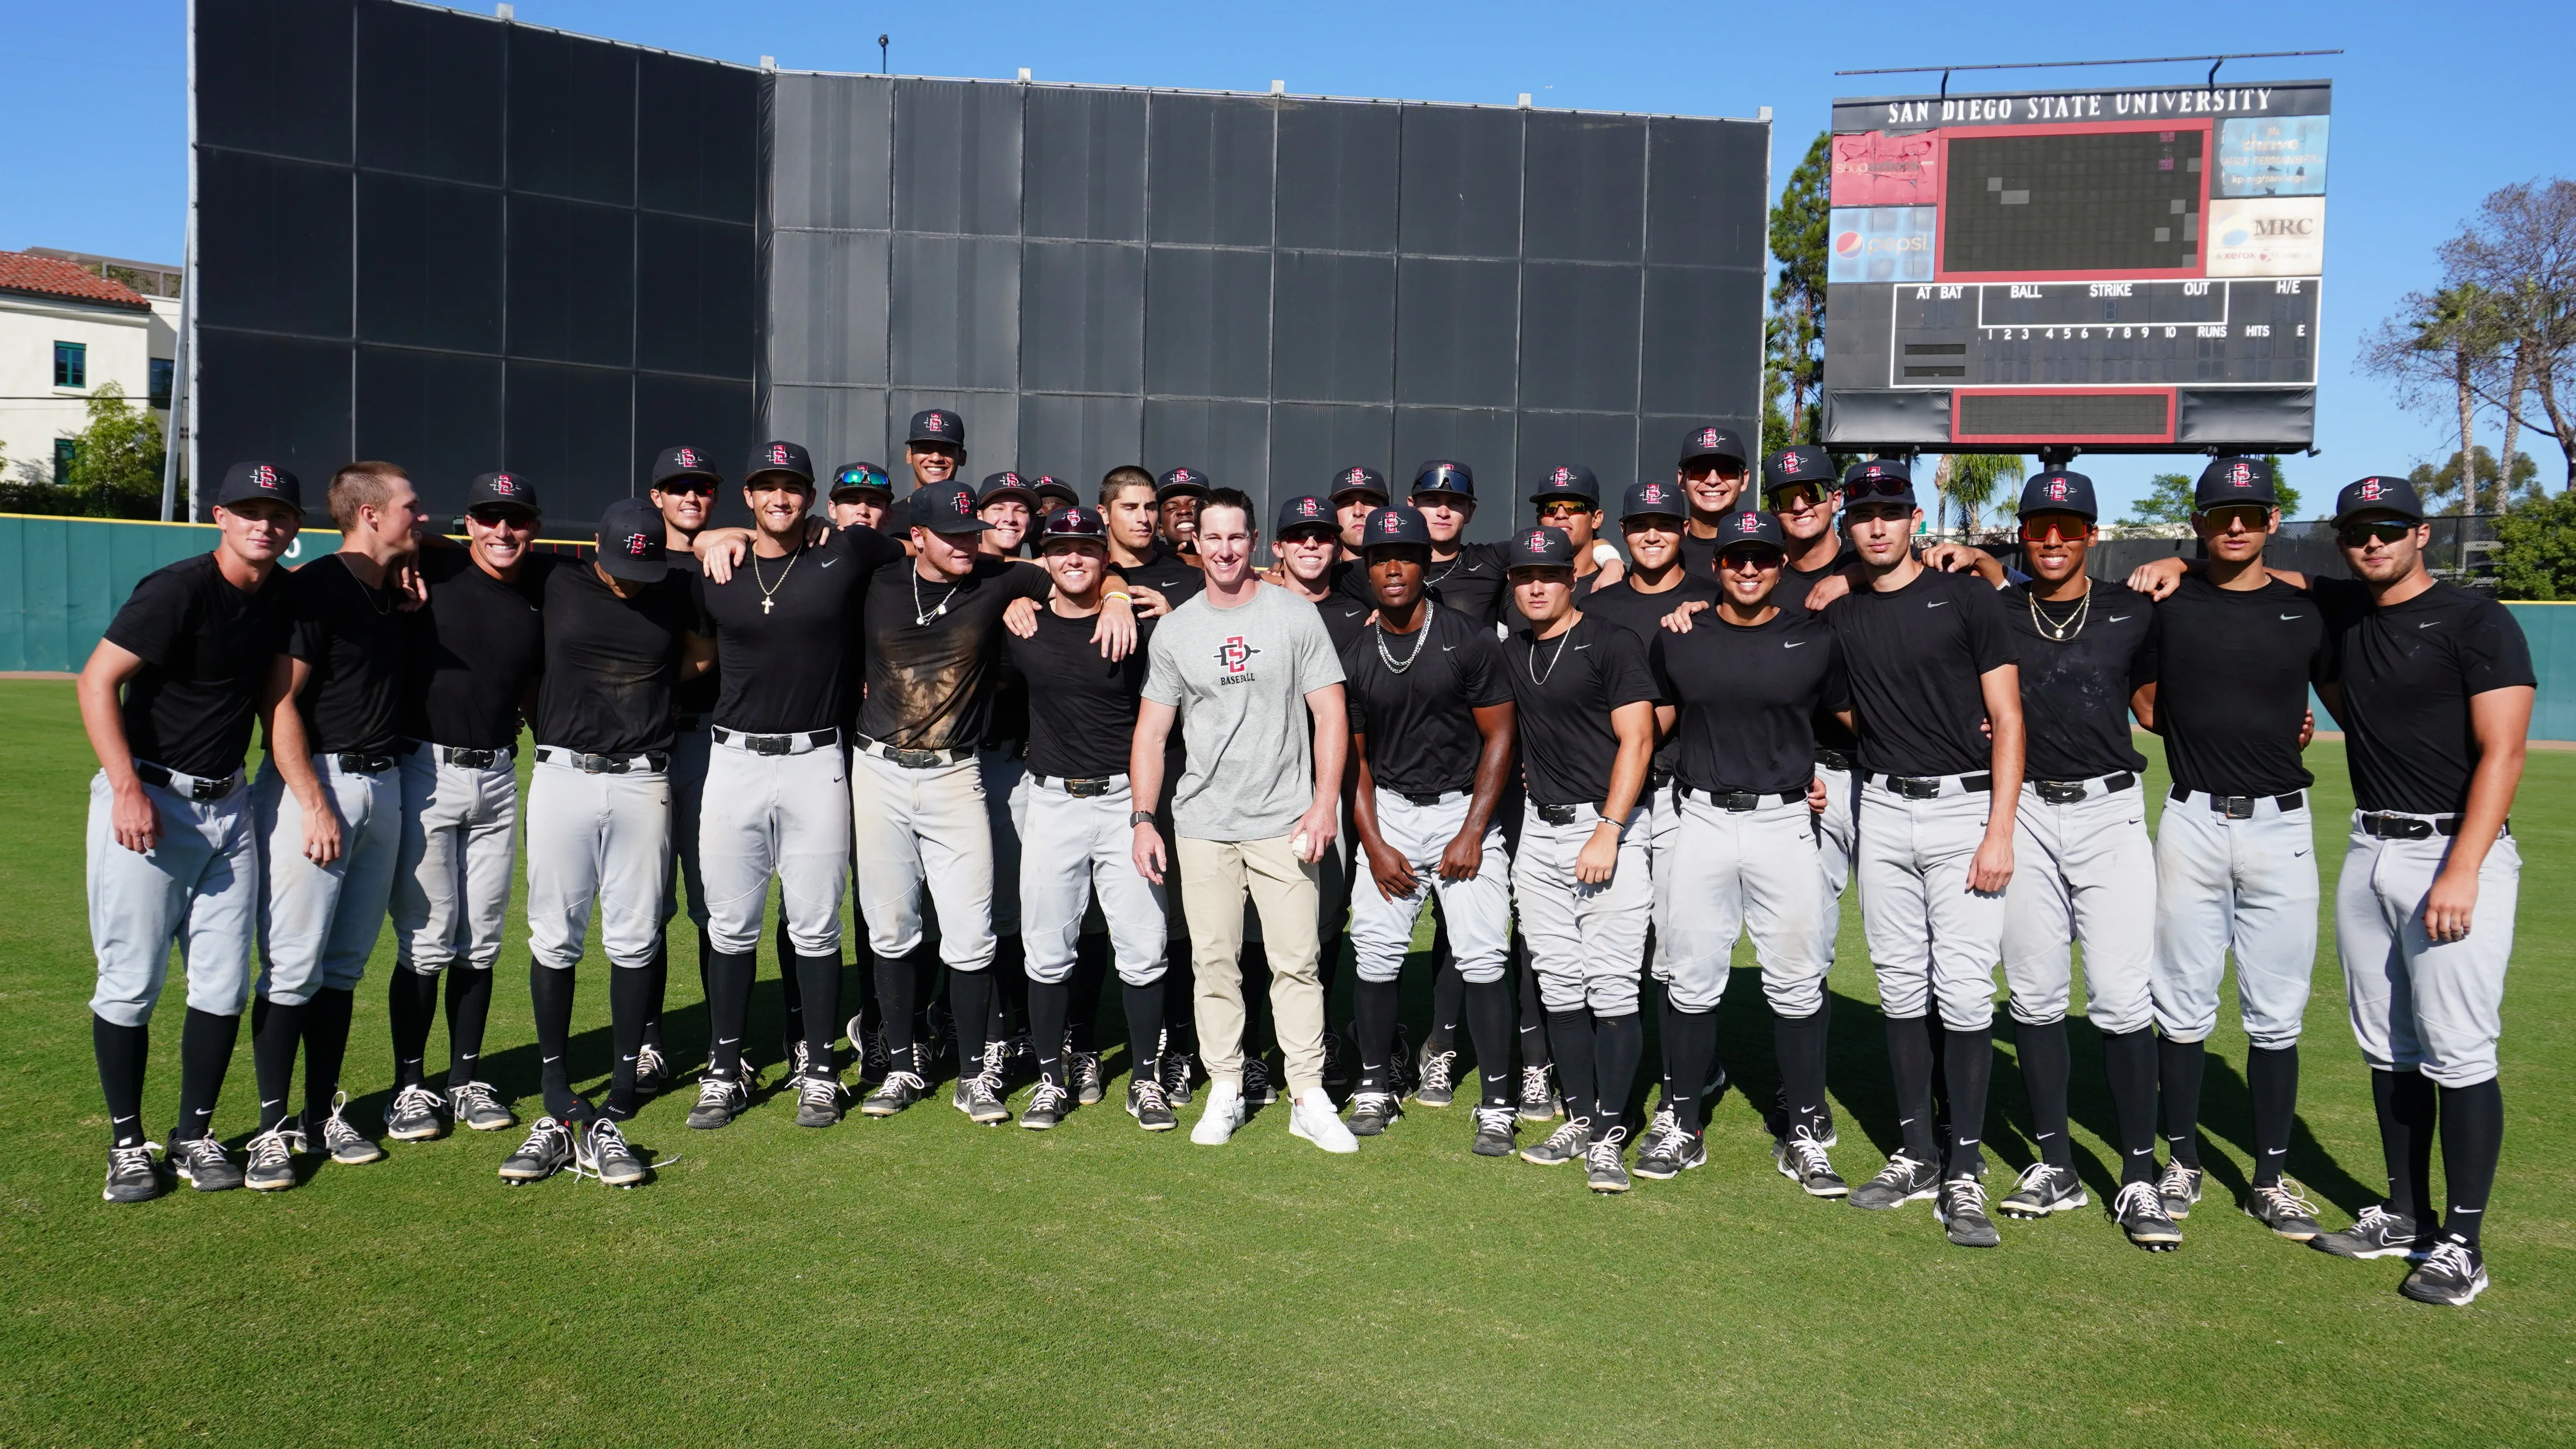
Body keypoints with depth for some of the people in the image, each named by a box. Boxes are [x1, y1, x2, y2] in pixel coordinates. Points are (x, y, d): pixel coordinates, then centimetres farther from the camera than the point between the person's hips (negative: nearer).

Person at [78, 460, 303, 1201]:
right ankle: (127, 1143, 15)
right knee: (131, 981, 1)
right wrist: (128, 790, -23)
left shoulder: (284, 595, 6)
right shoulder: (179, 591, -14)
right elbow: (97, 681, -16)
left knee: (224, 983, 6)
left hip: (229, 804, 6)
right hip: (148, 800, -6)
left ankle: (195, 1135, 19)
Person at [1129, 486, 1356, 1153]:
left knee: (1297, 961, -2)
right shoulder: (1175, 629, 8)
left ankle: (1309, 1098, 6)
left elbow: (1331, 714, 0)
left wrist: (1324, 805, -8)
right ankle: (1224, 1090, 18)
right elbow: (1152, 730, 10)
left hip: (1283, 822, -2)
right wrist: (1142, 818, 2)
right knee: (1214, 960, 6)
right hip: (1202, 823, 2)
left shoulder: (1296, 616, 1)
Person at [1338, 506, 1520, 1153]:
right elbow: (1354, 759, 8)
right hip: (1388, 813, 3)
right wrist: (1373, 845, -2)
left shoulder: (1469, 640, -6)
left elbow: (1499, 736, -5)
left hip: (1463, 808, -3)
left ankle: (1498, 1104, 3)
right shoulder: (1356, 657, 4)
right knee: (1374, 951, -1)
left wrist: (1472, 833, -10)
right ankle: (1376, 1089, 15)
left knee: (1482, 957, -7)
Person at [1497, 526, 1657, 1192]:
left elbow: (1636, 741, -12)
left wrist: (1608, 832, -18)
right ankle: (1579, 1119, 19)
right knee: (1559, 982, 9)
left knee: (1611, 984, -7)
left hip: (1608, 823, -6)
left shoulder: (1612, 643, -7)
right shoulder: (1511, 652, 12)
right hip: (1539, 829, 6)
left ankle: (1609, 1134, 0)